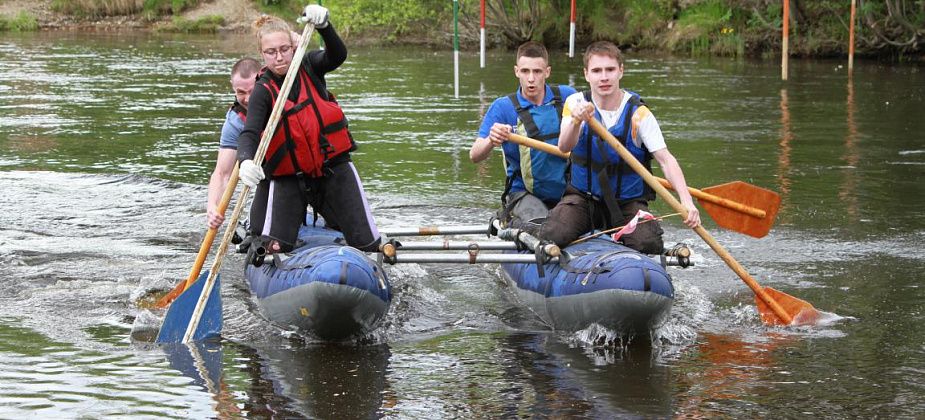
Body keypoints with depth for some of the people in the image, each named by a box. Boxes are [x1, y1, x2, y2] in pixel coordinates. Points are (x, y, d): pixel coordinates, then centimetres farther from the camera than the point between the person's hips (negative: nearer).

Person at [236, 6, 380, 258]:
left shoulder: (309, 67, -2)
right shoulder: (263, 91, -10)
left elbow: (337, 56, -23)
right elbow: (249, 133, -23)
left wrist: (323, 26, -44)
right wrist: (246, 161, -46)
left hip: (333, 167, 2)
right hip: (288, 176, -2)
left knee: (367, 246, 3)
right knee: (273, 247, -14)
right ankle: (251, 234, 23)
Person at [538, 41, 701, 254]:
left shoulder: (638, 113, -11)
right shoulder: (576, 103, -6)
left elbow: (665, 159, -18)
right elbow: (564, 147, -24)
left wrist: (686, 201, -34)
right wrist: (577, 121, -47)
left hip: (628, 202, -1)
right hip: (583, 196, 1)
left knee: (649, 245, -27)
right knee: (552, 237, -25)